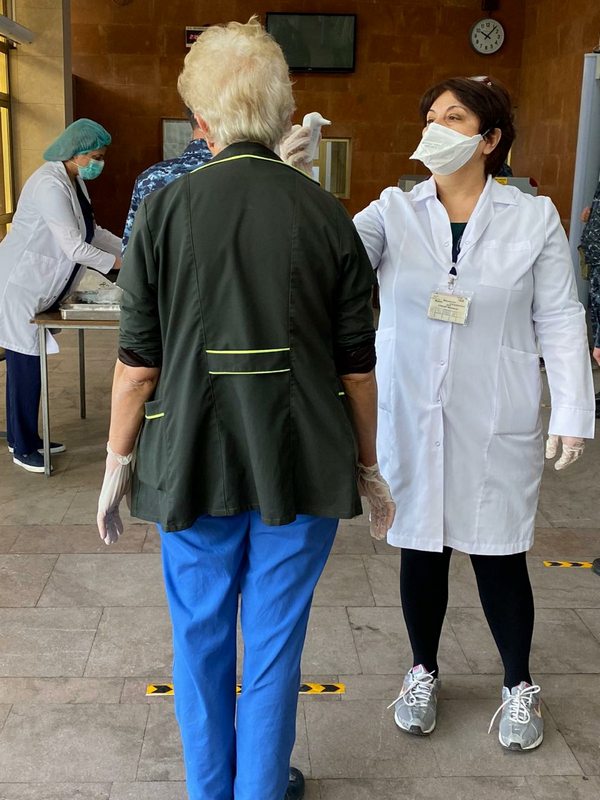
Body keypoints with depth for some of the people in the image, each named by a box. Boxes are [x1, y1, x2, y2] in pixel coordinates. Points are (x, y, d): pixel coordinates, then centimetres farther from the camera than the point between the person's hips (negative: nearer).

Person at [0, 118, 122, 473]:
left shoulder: (75, 181, 10)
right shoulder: (50, 185, -21)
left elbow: (92, 231, 16)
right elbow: (74, 246, -23)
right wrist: (119, 263, -15)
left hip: (41, 288, 9)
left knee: (32, 364, 14)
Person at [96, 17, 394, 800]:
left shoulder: (164, 209, -6)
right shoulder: (326, 214, -3)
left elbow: (138, 361, -5)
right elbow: (357, 364, 0)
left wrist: (118, 463, 7)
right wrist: (367, 466, 12)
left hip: (194, 463, 0)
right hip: (302, 466, 0)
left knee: (201, 638, 19)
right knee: (275, 645, 14)